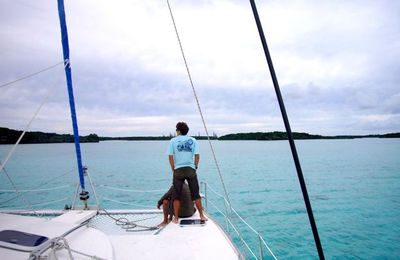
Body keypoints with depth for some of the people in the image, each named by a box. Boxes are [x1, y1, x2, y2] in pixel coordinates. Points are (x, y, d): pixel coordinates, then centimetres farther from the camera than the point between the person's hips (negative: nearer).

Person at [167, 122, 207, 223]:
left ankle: (176, 218, 16)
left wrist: (173, 169, 7)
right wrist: (195, 167, 10)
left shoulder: (173, 140, 2)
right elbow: (197, 155, 0)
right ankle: (201, 216, 16)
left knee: (177, 196, 9)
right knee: (196, 194, 10)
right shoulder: (193, 140, 6)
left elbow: (170, 156, -1)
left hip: (178, 170, -1)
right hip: (191, 170, 1)